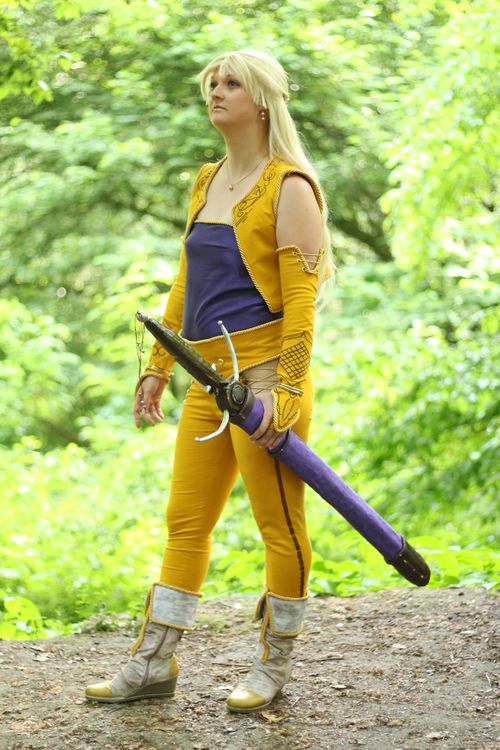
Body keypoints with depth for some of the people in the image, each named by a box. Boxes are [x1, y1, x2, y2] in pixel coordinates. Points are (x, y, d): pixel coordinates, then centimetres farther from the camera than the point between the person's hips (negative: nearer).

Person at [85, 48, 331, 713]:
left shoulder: (289, 187, -8)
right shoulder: (205, 183, 16)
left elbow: (301, 300, -14)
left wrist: (286, 391, -19)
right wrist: (158, 367, 18)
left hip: (264, 375, -8)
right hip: (209, 379, 8)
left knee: (280, 525, 2)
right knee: (184, 522, 10)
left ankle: (274, 664, 17)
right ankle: (153, 664, 17)